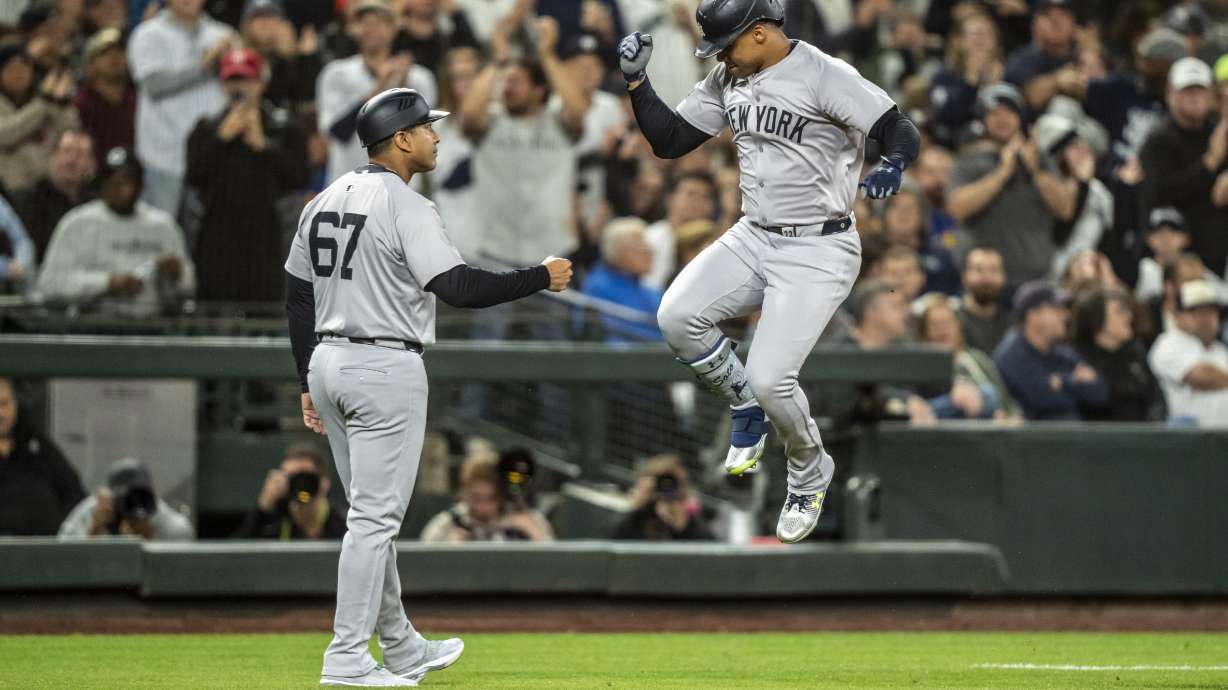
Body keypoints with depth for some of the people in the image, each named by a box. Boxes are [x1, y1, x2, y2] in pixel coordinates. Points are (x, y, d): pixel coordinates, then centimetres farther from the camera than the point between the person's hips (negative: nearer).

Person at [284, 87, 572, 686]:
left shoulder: (324, 203, 11)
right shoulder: (405, 207, -13)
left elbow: (297, 299, 14)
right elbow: (457, 287, -21)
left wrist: (309, 383, 19)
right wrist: (541, 277, -11)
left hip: (328, 365, 9)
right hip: (385, 368, -9)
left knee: (373, 513, 16)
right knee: (375, 516, -6)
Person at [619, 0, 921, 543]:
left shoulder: (824, 76, -16)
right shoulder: (727, 80, 6)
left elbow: (903, 133, -21)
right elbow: (668, 141, 11)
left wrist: (891, 167, -43)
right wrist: (635, 79, -2)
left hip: (818, 251, -7)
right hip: (752, 239, 7)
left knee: (769, 378, -18)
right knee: (677, 316, -16)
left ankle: (810, 475, 14)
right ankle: (746, 412, 11)